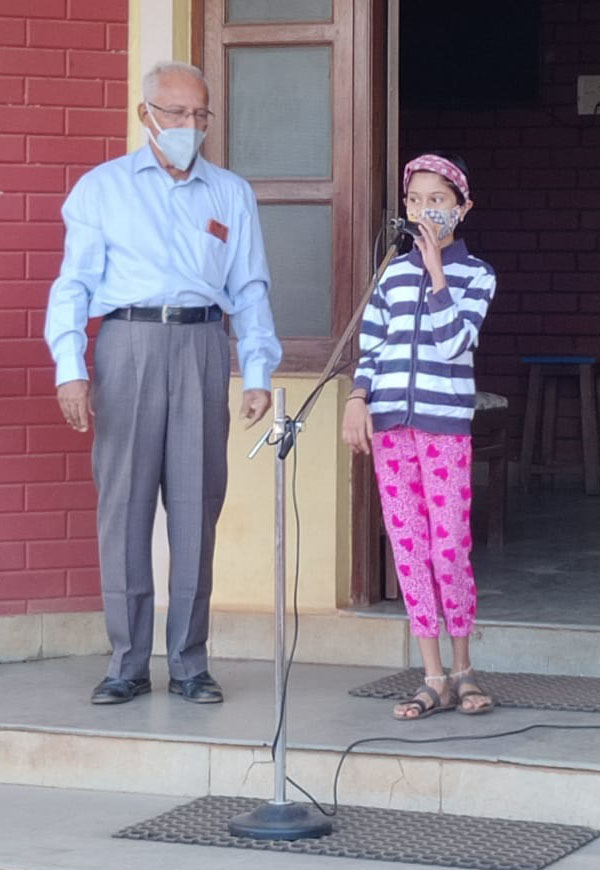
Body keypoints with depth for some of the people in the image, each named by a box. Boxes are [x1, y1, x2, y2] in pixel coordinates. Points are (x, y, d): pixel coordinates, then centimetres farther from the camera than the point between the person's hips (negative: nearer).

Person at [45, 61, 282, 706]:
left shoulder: (232, 195, 16)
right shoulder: (102, 188, 10)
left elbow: (250, 291, 14)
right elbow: (74, 283, 5)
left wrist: (258, 375, 3)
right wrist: (70, 369, -7)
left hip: (202, 346, 2)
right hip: (126, 344, -1)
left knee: (196, 505, 0)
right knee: (123, 503, -4)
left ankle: (190, 663, 7)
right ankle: (128, 663, 2)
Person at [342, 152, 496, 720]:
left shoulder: (475, 275, 2)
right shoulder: (394, 272, 12)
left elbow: (453, 343, -12)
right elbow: (370, 347, 13)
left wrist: (437, 273, -11)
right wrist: (357, 401, -2)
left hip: (445, 423, -3)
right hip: (389, 422, 3)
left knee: (451, 548, -4)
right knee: (408, 549, 2)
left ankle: (462, 669, 13)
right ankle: (434, 679, 6)